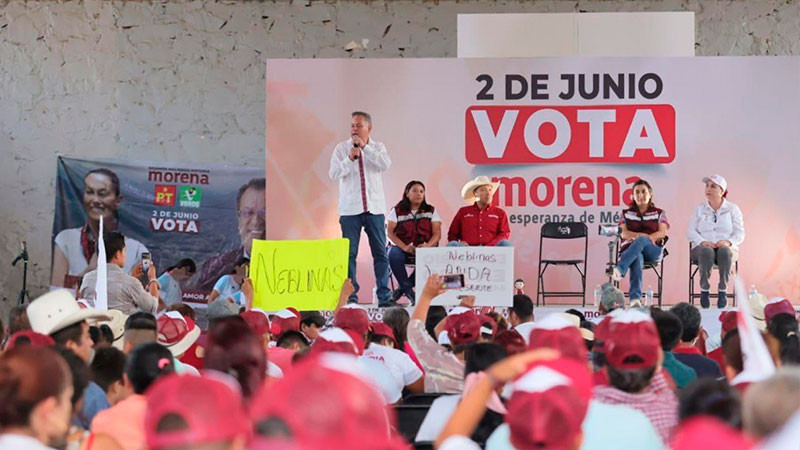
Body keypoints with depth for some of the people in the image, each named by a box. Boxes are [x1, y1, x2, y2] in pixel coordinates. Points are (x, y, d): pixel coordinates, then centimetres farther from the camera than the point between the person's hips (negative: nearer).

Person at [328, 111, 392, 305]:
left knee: (380, 252, 0)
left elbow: (385, 165, -11)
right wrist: (350, 158, -17)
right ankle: (350, 296, 3)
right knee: (349, 254, -1)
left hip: (374, 207, 1)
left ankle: (384, 296, 2)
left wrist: (365, 147, -14)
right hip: (350, 208, -1)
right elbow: (334, 174, -4)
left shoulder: (377, 147, 8)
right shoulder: (341, 148, 6)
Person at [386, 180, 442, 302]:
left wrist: (427, 246, -18)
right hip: (402, 248, -1)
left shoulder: (431, 211, 13)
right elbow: (389, 232, -1)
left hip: (424, 248, 1)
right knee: (393, 254, -36)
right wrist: (405, 247, -18)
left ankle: (402, 288, -20)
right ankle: (408, 289, -22)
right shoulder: (397, 211, 8)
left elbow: (437, 233, 4)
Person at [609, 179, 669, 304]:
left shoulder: (659, 213, 19)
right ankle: (635, 298, -60)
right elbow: (623, 234, 6)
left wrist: (642, 237, -14)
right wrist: (642, 235, -14)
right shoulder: (627, 214, 21)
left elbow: (662, 233, 4)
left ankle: (619, 269, -57)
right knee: (637, 259, -41)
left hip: (653, 250, 0)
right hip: (630, 249, 0)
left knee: (641, 241, -39)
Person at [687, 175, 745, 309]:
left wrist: (728, 242, -17)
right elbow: (691, 232, 5)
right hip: (703, 247, 0)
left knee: (724, 251, -39)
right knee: (706, 251, -38)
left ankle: (723, 290, -32)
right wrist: (702, 242, -16)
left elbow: (740, 234, 4)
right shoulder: (699, 209, 14)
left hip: (726, 248, 0)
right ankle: (704, 289, -30)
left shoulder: (733, 209, 11)